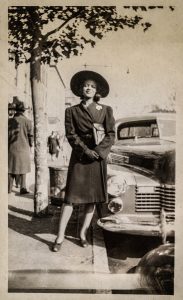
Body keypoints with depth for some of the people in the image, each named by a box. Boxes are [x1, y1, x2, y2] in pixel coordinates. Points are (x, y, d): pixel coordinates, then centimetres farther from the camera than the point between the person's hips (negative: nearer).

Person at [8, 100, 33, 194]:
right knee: (22, 168, 9)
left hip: (12, 148, 1)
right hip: (23, 148, -1)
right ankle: (23, 188, 1)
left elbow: (6, 135, 3)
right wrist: (30, 145, 12)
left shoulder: (10, 121, -2)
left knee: (11, 169, 11)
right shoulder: (27, 121, -7)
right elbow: (30, 136, -4)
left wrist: (7, 146, 15)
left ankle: (9, 188, 15)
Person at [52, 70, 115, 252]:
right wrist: (86, 150, -15)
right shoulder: (72, 111, 5)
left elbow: (111, 135, 0)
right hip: (79, 157, -1)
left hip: (98, 156, 2)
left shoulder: (106, 110, 6)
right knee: (71, 196, -4)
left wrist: (98, 151, -14)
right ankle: (60, 237, 3)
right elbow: (71, 135, -2)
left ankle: (83, 233, 21)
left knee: (94, 196, 6)